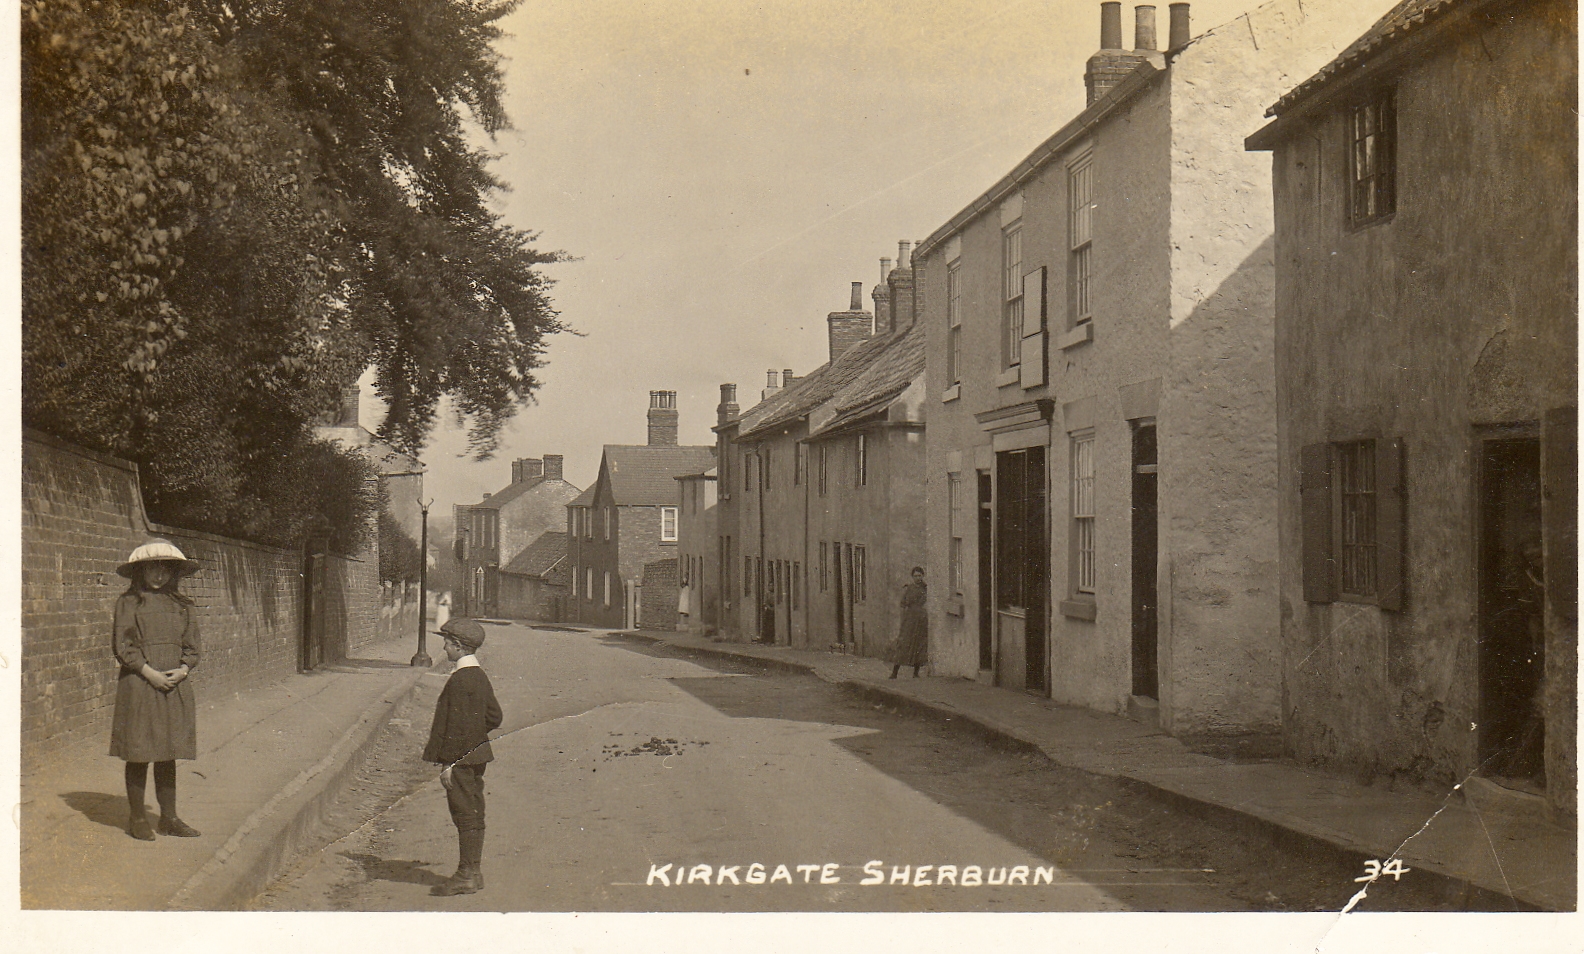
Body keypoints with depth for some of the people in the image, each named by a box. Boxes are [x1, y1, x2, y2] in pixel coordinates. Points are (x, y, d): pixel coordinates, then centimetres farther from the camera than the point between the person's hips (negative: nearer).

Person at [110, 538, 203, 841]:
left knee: (168, 754, 8)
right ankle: (138, 818, 10)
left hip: (175, 687, 4)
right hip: (138, 686, -4)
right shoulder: (128, 602, -1)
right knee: (138, 754, 0)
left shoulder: (181, 606, 12)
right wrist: (149, 673, -14)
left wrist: (183, 670, -5)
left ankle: (168, 817, 15)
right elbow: (121, 645, -6)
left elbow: (192, 648, 14)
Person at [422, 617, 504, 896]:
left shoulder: (460, 680, -18)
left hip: (462, 759, -10)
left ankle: (467, 876, -1)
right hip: (477, 754, 10)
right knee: (473, 815, 14)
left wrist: (450, 764, -19)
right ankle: (473, 872, 20)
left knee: (466, 815, -5)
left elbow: (459, 725, -21)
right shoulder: (479, 676, 11)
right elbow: (494, 717, 16)